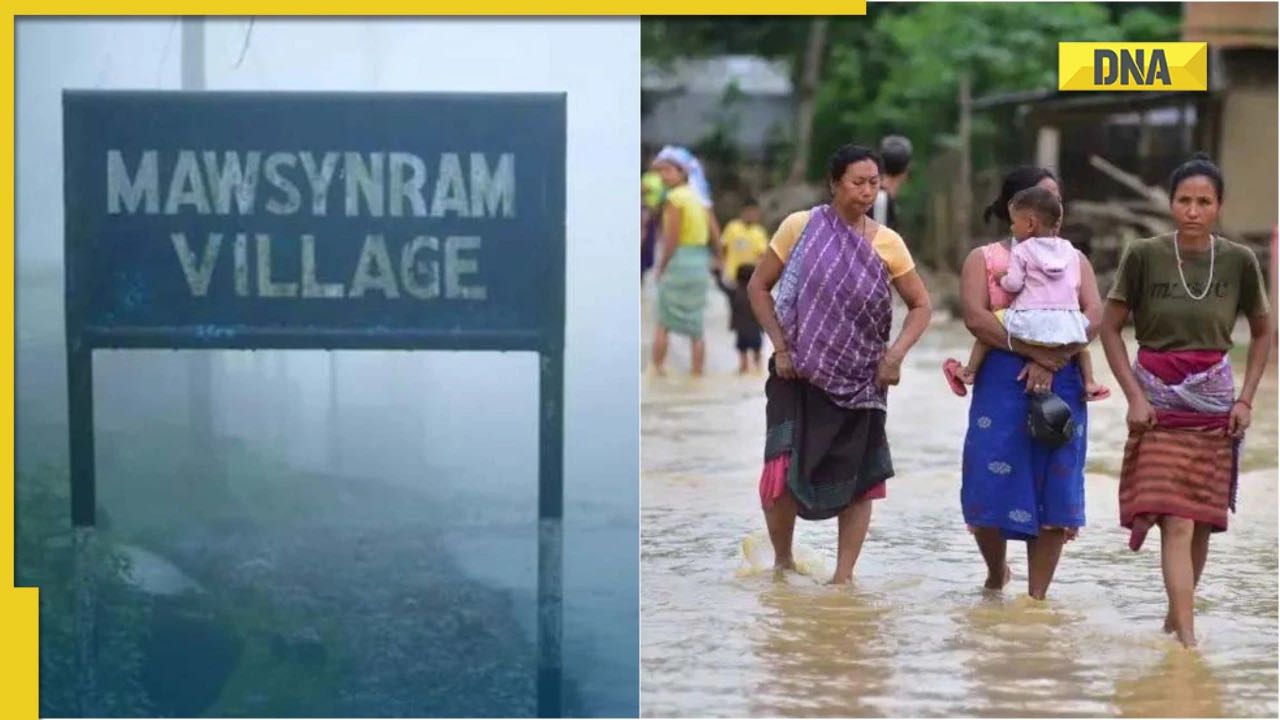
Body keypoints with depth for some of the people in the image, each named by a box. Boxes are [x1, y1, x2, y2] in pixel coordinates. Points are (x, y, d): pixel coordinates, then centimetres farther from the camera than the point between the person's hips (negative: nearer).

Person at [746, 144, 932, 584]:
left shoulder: (888, 243, -1)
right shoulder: (800, 227, -5)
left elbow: (921, 306, 6)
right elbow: (759, 287, 0)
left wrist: (897, 352, -10)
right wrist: (781, 346, -9)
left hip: (860, 379, 2)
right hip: (801, 373, -2)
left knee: (859, 479, 2)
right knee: (783, 472, -12)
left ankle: (843, 576, 12)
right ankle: (782, 561, 11)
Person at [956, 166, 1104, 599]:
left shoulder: (1073, 259, 16)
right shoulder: (984, 259, 8)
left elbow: (1094, 316, 0)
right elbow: (976, 318, -8)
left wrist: (1053, 360, -16)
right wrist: (1036, 350, -17)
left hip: (1061, 382, 2)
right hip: (1002, 381, -2)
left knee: (1055, 489, -2)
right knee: (992, 486, -5)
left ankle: (1037, 594, 4)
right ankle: (996, 574, 22)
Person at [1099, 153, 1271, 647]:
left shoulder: (1239, 261, -1)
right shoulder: (1144, 256, -7)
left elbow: (1262, 332, 12)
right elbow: (1110, 328, 0)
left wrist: (1246, 399, 3)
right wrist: (1135, 397, -7)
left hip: (1214, 403, 3)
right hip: (1160, 403, -2)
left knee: (1202, 523, 7)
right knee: (1176, 523, -12)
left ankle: (1176, 616, 27)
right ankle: (1188, 639, -16)